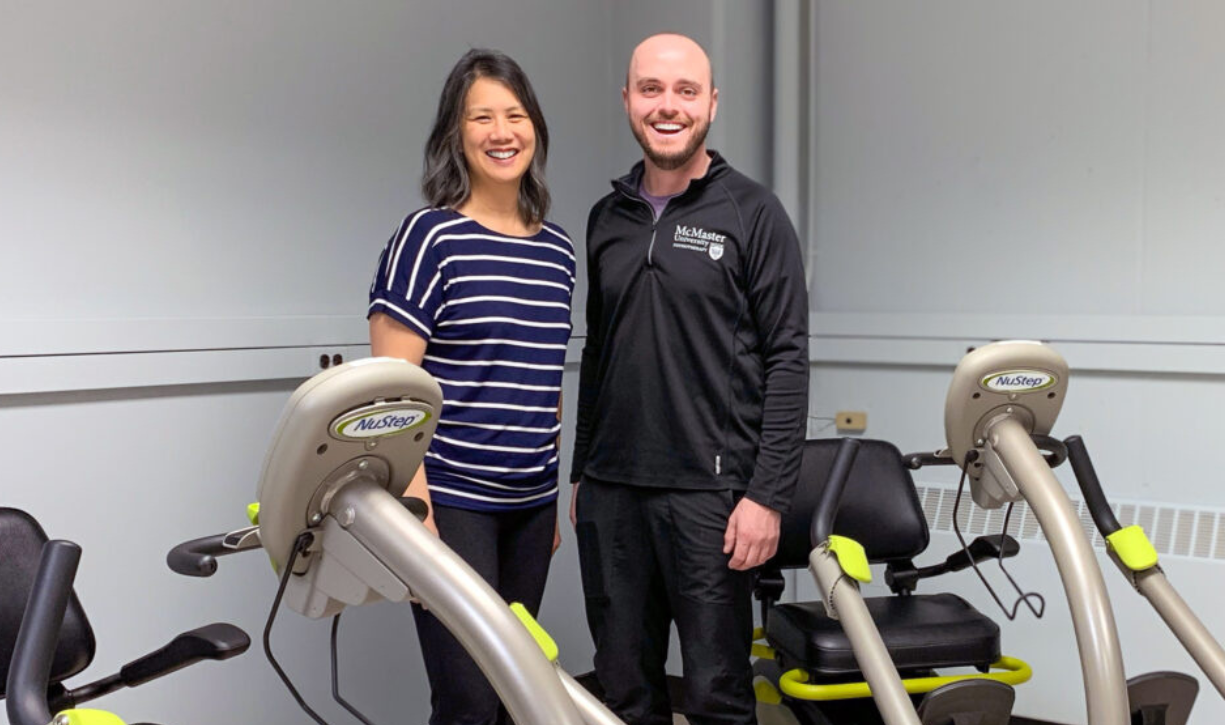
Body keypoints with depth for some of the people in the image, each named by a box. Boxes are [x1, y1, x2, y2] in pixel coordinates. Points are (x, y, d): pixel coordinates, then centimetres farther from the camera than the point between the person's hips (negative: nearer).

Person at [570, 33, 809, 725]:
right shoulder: (608, 219, 13)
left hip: (710, 492, -4)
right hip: (610, 493, 5)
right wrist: (582, 473, 16)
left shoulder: (753, 213, -2)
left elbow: (787, 361, -7)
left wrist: (768, 494, -13)